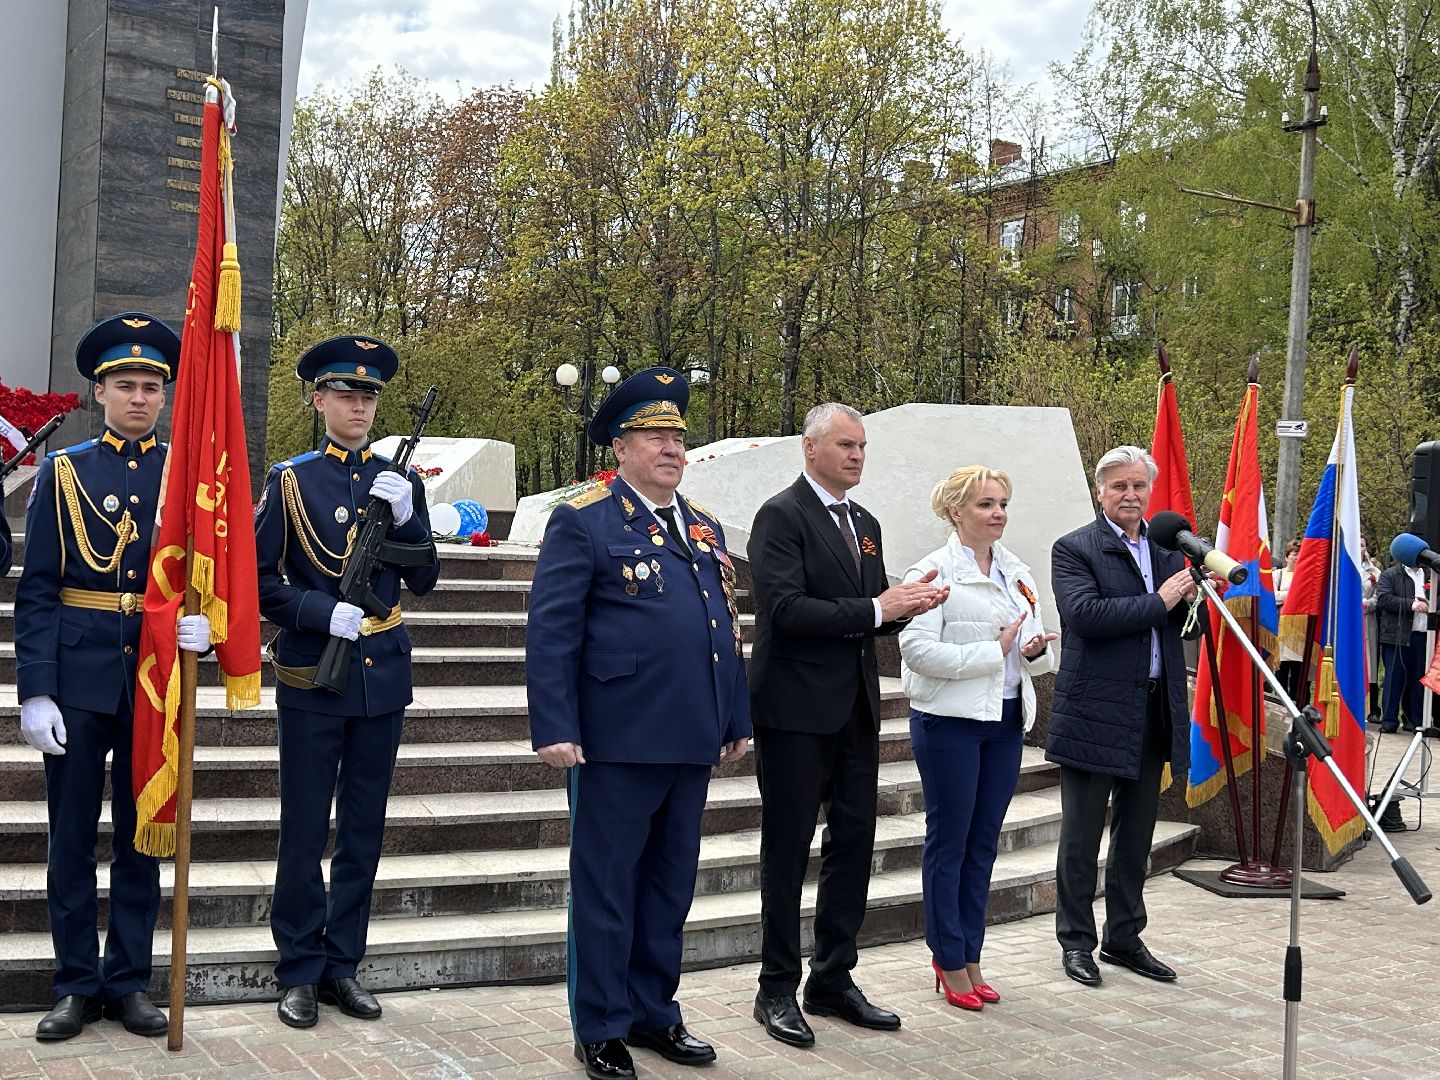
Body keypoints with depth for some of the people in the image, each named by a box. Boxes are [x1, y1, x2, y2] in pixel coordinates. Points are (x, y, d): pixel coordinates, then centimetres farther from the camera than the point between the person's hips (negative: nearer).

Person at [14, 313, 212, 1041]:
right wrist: (35, 692, -10)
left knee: (142, 836, 9)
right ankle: (77, 986, 19)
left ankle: (128, 983, 20)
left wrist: (204, 624, -17)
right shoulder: (62, 472, 3)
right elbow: (37, 592, -1)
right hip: (77, 674, -1)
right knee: (71, 837, 6)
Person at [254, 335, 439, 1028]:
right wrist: (322, 612, -18)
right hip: (313, 674, -3)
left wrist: (407, 516, -11)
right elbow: (259, 580, -3)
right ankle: (300, 973, 16)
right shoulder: (290, 481, -1)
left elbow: (424, 581, 6)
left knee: (363, 831, 10)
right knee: (304, 833, 4)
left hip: (383, 675, 3)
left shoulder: (400, 482, 7)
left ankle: (342, 965, 22)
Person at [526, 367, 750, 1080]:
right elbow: (549, 633, -10)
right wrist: (554, 729, -16)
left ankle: (654, 1015, 30)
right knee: (605, 888, 5)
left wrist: (737, 720, 15)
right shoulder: (583, 521, -5)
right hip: (616, 743, -7)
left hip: (691, 745, 7)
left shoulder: (704, 527, 16)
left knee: (670, 887, 15)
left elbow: (726, 630, 19)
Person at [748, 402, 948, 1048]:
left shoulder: (865, 524, 15)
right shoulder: (781, 515, -10)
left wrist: (905, 603, -4)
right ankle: (778, 990, 14)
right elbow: (785, 610, -21)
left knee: (854, 842, 11)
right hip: (797, 708, -7)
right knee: (788, 849, 3)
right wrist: (876, 609, -20)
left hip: (855, 706, 8)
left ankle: (833, 980, 24)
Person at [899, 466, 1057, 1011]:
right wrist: (994, 651, -18)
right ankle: (950, 962, 13)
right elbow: (918, 649, -19)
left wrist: (1037, 648, -6)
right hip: (950, 720, -6)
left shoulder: (1017, 573, 12)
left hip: (1005, 719, 7)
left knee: (983, 844, 11)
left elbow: (1032, 648, 18)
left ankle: (969, 958, 21)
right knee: (949, 842, 3)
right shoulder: (934, 572, -9)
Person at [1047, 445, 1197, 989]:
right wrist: (1158, 602, -18)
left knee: (1135, 835, 15)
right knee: (1081, 837, 5)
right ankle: (1076, 941, 18)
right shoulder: (1074, 549, -7)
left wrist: (1193, 594, -7)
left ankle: (1124, 938, 28)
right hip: (1094, 713, -6)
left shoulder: (1167, 547, 11)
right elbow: (1085, 613, -22)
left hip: (1154, 711, 6)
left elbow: (1181, 622, 14)